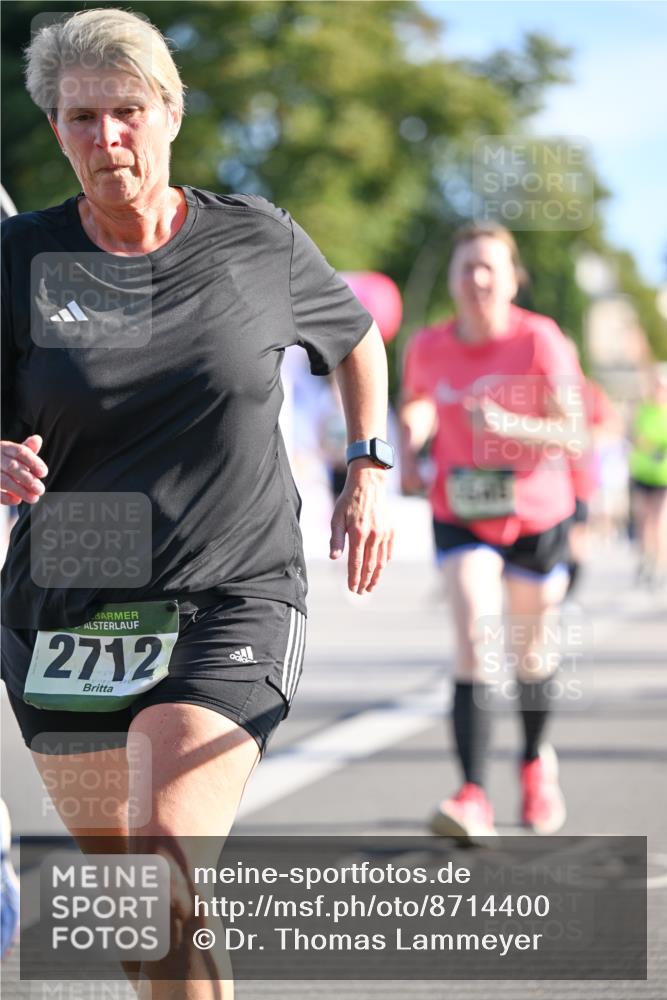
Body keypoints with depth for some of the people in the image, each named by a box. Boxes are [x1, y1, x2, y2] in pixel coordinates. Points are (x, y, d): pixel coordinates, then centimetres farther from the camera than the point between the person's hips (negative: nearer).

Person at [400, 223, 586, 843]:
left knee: (530, 652, 14)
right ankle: (473, 797, -24)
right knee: (473, 640, -18)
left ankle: (536, 761, 43)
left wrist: (511, 425, -33)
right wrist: (409, 453, -4)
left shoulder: (540, 340, -14)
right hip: (460, 517, 1)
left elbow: (573, 437, -17)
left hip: (536, 516, 0)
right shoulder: (428, 348, -5)